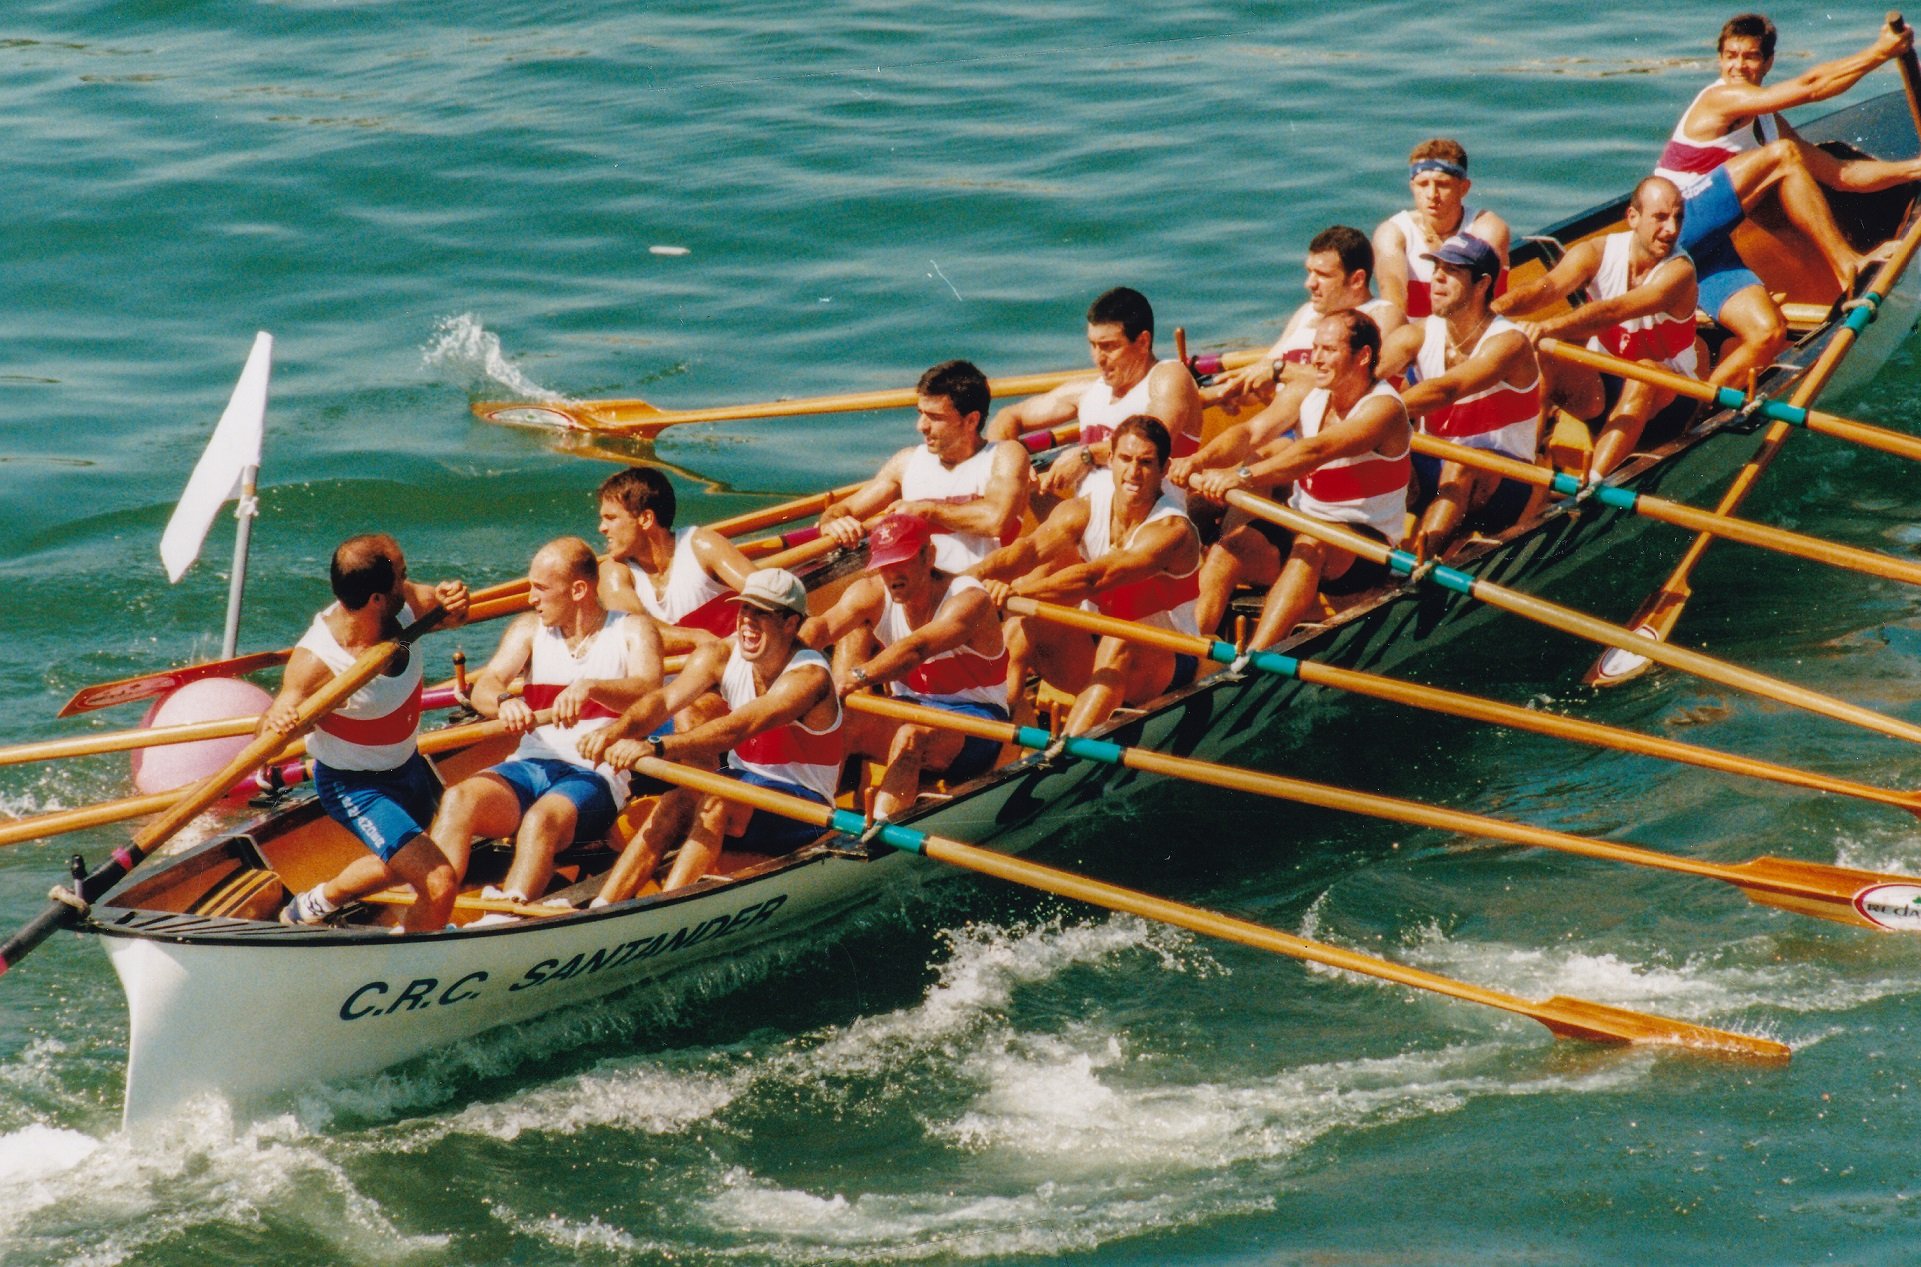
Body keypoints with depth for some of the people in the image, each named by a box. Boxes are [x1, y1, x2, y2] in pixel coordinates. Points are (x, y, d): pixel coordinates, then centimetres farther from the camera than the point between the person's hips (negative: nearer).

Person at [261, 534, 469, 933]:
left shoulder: (404, 604, -18)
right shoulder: (316, 660, -35)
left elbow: (450, 613, 3)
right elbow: (267, 738, -30)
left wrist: (451, 599, -22)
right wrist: (276, 723, -54)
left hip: (408, 765, 8)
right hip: (356, 787, -8)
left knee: (404, 863, 32)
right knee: (439, 884, -21)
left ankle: (318, 901, 57)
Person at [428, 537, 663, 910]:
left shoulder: (632, 631, 5)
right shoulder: (530, 628, 15)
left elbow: (648, 693, -15)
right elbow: (484, 687, 0)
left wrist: (589, 687, -35)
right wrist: (504, 701, -25)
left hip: (594, 777, -4)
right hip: (528, 767, 4)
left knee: (541, 820, -37)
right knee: (458, 801, -27)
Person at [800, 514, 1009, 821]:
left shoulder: (969, 600, -22)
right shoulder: (872, 593, -5)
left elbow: (917, 648, -40)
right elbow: (823, 625, -24)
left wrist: (859, 677, -57)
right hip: (911, 710, 7)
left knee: (911, 734, -38)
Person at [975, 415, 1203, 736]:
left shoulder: (1172, 530, -21)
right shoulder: (1084, 510, -6)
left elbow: (1095, 577, -36)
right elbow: (1033, 547, -25)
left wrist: (1018, 589, -49)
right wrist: (974, 576, -46)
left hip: (1162, 662, -5)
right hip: (1092, 656, 5)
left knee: (1119, 641, -37)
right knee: (1021, 623, -19)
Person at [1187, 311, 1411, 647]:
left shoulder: (1384, 408, -16)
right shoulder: (1310, 396, 4)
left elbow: (1315, 452, -31)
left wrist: (1244, 477, -43)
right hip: (1300, 525, 6)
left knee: (1311, 545, -38)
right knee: (1223, 552, -20)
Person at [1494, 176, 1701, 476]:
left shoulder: (1679, 271, -20)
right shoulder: (1597, 253, -9)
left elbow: (1612, 312, -38)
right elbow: (1548, 286, -29)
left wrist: (1550, 326, -55)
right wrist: (1495, 309, -50)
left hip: (1665, 393, -4)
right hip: (1599, 383, 4)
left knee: (1644, 373, -38)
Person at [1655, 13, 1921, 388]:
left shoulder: (1770, 125, 20)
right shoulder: (1718, 100, -7)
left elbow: (1841, 174, 17)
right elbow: (1809, 86, -14)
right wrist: (1880, 52, -9)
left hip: (1708, 250, 8)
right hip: (1675, 229, -8)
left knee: (1768, 334, -16)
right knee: (1782, 156, -20)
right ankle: (1847, 265, -16)